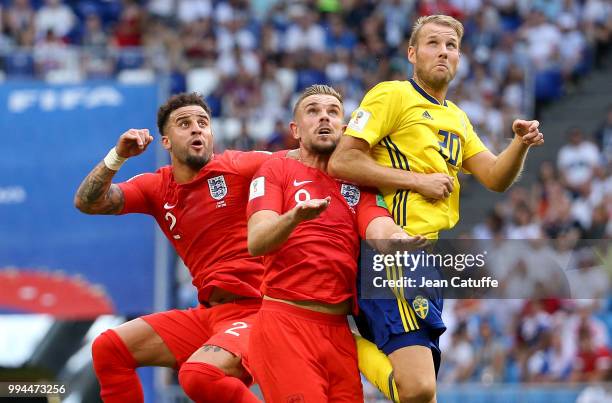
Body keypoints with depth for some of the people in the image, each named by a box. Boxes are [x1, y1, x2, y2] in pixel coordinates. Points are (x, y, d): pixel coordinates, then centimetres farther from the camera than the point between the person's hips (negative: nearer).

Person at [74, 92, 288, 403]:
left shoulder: (237, 167, -6)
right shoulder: (157, 188, 10)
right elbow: (88, 202, 2)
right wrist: (118, 156, -11)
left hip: (252, 309, -7)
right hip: (208, 315, 7)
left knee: (199, 376, -33)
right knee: (108, 348, 3)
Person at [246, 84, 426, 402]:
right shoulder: (277, 170, 5)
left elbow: (379, 231, -5)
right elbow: (256, 242, -10)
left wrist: (399, 239, -31)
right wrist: (295, 216, -32)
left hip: (338, 328, 4)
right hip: (284, 321, -4)